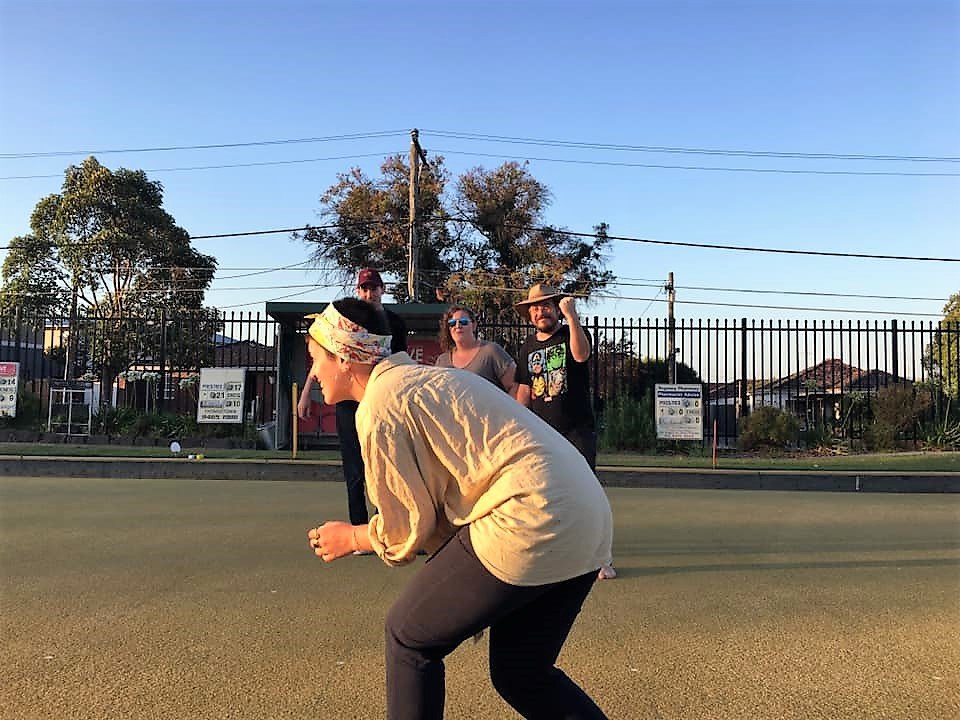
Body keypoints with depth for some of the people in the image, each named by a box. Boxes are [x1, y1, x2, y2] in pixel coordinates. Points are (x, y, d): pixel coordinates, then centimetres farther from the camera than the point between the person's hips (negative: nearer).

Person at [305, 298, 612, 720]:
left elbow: (408, 526, 0)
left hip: (531, 523, -10)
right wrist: (367, 536, 24)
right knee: (520, 673, 22)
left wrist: (351, 538, 16)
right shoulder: (425, 378, 21)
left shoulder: (379, 406, -7)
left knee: (408, 635, 9)